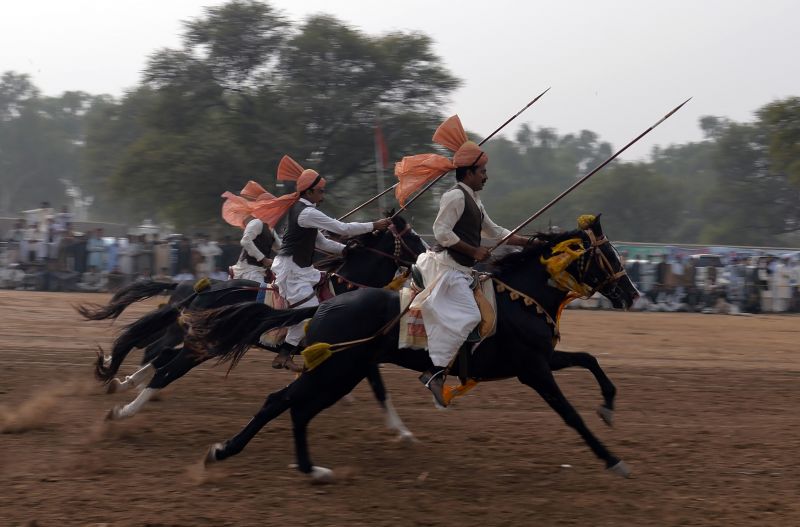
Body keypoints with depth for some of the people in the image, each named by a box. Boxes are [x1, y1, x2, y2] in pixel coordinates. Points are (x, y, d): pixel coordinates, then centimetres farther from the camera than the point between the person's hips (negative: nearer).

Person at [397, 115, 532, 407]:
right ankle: (436, 372, -21)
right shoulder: (455, 197, -12)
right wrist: (474, 251, -16)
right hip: (447, 266, -10)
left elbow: (494, 231, 26)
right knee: (468, 316, -18)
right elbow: (442, 231, -19)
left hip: (459, 269, 10)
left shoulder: (474, 201, 19)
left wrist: (526, 241, 18)